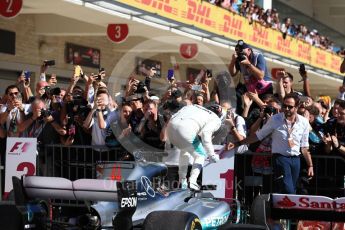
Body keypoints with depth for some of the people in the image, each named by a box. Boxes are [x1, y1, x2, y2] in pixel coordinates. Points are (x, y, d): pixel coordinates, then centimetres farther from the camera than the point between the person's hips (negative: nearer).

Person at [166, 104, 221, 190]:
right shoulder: (216, 120, 13)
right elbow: (205, 134, -8)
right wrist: (212, 155, -6)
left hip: (171, 126, 6)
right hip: (185, 131, -6)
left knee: (184, 150, 33)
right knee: (201, 156, 17)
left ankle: (182, 181, 28)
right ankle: (192, 181, -2)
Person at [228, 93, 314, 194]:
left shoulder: (304, 122, 3)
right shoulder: (275, 119, -5)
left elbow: (304, 147, 11)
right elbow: (258, 135, 1)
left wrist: (310, 165, 10)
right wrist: (238, 143, -3)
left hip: (295, 159, 4)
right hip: (281, 158, -4)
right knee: (288, 192, -17)